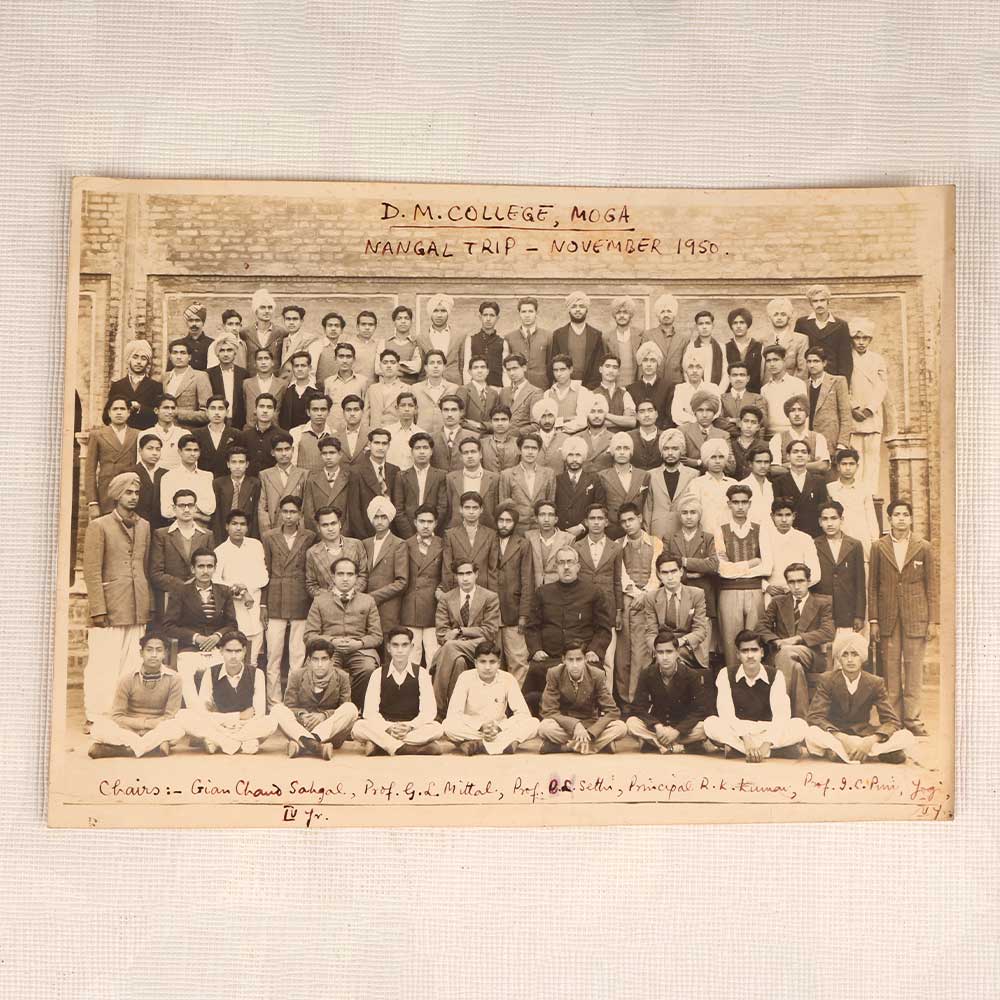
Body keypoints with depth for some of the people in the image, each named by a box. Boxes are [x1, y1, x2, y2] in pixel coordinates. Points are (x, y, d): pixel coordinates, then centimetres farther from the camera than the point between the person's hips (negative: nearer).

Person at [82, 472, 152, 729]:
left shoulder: (144, 526, 16)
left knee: (132, 667, 4)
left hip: (138, 610, 5)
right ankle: (95, 717, 5)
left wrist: (149, 605, 12)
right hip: (109, 607, -5)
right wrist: (98, 609, -11)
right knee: (102, 666, -3)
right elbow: (92, 571, -4)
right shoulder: (99, 526, 1)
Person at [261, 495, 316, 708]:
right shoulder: (269, 537, 8)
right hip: (275, 603, 1)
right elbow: (265, 571, 9)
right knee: (273, 656, 0)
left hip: (300, 603, -1)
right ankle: (274, 704, 9)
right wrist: (262, 603, 5)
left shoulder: (310, 537, 4)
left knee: (298, 656, 0)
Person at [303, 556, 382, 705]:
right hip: (329, 650, 0)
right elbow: (309, 635, 8)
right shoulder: (320, 600, 16)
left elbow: (377, 636, 12)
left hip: (360, 650, 1)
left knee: (368, 669, -33)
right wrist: (332, 641, -9)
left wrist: (359, 643, -8)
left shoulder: (368, 600, 18)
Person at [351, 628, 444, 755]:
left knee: (437, 728, -30)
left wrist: (409, 726, -24)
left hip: (413, 729, 0)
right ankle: (413, 748, -30)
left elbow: (429, 710, -7)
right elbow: (369, 711, -6)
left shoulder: (421, 673, 2)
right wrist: (388, 728, -23)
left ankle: (379, 745, -27)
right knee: (359, 727, -29)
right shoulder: (378, 674, 2)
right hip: (383, 728, 0)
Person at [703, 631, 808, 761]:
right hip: (736, 732, -1)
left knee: (800, 726, -25)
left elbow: (781, 713, -15)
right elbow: (725, 712, -16)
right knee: (710, 724, -31)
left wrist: (767, 743, -31)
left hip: (767, 731, 1)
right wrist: (745, 737, -32)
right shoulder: (726, 674, -4)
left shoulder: (775, 675, -3)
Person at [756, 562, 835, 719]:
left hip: (812, 655, -1)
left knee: (787, 653, -36)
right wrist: (777, 641, -11)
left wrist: (797, 639, -14)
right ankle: (801, 717, -31)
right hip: (781, 653, 2)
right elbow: (761, 626, 11)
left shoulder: (823, 603, 13)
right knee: (795, 666, -37)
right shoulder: (778, 602, 20)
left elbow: (828, 632, -3)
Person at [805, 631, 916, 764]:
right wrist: (842, 738, -32)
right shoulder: (827, 680, -6)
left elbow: (892, 721, -8)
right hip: (835, 734, -2)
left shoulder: (875, 683, -1)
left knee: (906, 738, -22)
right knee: (811, 734, -36)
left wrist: (871, 741, -29)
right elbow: (815, 717, -15)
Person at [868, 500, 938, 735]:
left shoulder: (923, 547, 4)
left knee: (914, 670, 0)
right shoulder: (879, 547, 5)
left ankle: (912, 720, 8)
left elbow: (932, 586, 5)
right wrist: (873, 620, 1)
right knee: (890, 670, 3)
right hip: (888, 617, 1)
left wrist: (933, 620, -1)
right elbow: (873, 586, 6)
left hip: (916, 616, -1)